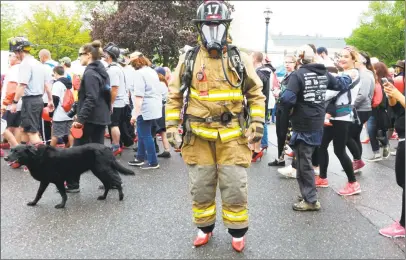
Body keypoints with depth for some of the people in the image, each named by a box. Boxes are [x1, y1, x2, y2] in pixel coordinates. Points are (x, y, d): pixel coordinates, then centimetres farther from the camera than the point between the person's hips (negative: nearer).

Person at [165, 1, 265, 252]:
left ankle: (238, 232, 25)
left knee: (235, 188, 5)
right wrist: (172, 127, 1)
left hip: (232, 135, -1)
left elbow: (256, 94, 7)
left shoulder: (240, 59, 2)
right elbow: (175, 96, 8)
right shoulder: (188, 59, 3)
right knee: (201, 188, 12)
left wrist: (257, 124, -1)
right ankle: (205, 228, 33)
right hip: (198, 135, 1)